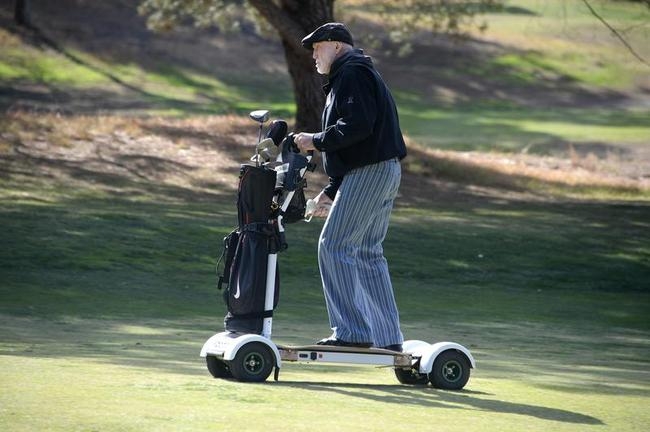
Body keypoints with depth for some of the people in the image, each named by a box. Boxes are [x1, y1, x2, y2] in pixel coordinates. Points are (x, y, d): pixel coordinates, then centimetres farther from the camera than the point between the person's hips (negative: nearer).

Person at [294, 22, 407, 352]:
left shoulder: (352, 73, -7)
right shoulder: (356, 75, 27)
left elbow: (357, 126, -23)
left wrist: (317, 141, -14)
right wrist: (330, 192, 24)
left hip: (369, 173, -11)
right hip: (384, 171, 11)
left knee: (334, 247, -10)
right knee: (368, 253, 12)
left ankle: (351, 332, -13)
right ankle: (387, 338, 12)